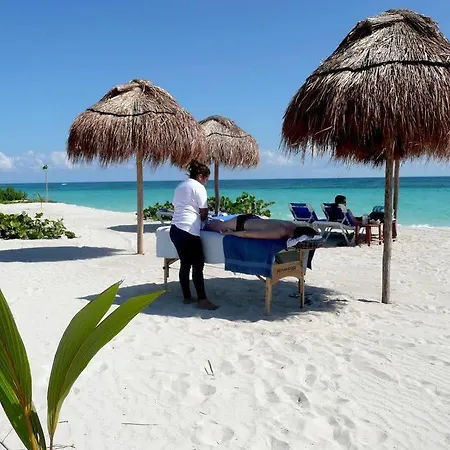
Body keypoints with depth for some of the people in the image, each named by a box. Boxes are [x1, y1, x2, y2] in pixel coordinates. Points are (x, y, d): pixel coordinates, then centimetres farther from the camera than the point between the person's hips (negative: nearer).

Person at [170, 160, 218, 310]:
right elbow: (204, 213, -5)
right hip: (188, 231, -9)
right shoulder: (199, 187, -5)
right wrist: (202, 219, 16)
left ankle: (187, 297, 18)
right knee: (198, 265, -3)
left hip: (175, 229, 9)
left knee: (185, 264, 13)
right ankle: (202, 300, -1)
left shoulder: (180, 186, 20)